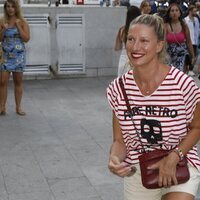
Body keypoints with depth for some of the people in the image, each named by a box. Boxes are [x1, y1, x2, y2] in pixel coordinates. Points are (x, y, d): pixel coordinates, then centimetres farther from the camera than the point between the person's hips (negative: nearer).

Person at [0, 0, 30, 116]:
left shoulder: (22, 22, -2)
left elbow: (27, 39, -9)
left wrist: (18, 26, -15)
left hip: (19, 56, -1)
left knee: (18, 82, 7)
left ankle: (18, 107, 16)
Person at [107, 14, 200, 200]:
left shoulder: (183, 84, -18)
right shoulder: (118, 89, -9)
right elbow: (119, 140, -1)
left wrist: (174, 157, -16)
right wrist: (114, 158, -23)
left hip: (179, 165, -2)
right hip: (137, 171, 3)